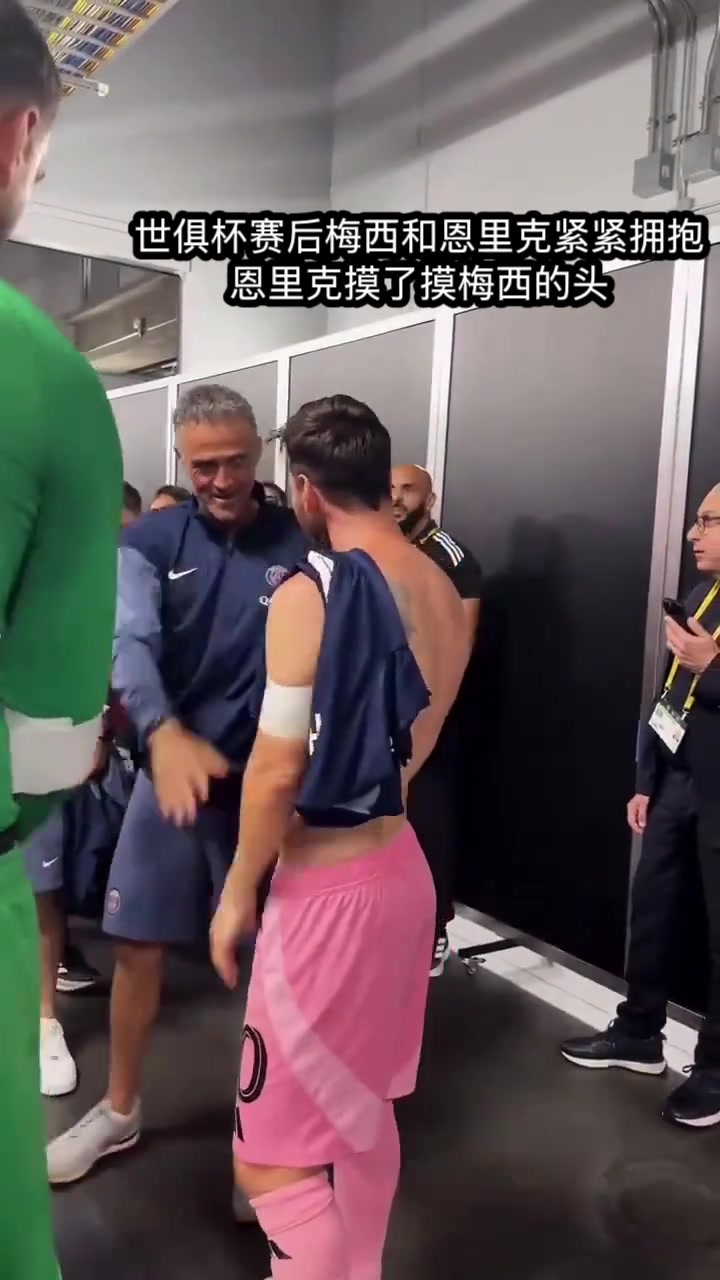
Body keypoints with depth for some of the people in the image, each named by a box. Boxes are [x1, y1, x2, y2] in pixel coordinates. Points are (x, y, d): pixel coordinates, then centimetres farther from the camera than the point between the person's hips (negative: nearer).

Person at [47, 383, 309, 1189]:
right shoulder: (150, 540, -2)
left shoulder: (298, 544, -6)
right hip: (168, 771, 2)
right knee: (138, 944, 13)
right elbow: (129, 642, -17)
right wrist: (165, 734, -36)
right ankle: (119, 1110, 36)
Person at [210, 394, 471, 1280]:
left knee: (272, 1155, 6)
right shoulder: (442, 591, 3)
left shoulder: (310, 593, -19)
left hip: (328, 888, -8)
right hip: (401, 866, 9)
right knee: (364, 1107, 26)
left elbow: (277, 770, -18)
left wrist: (239, 892, -5)